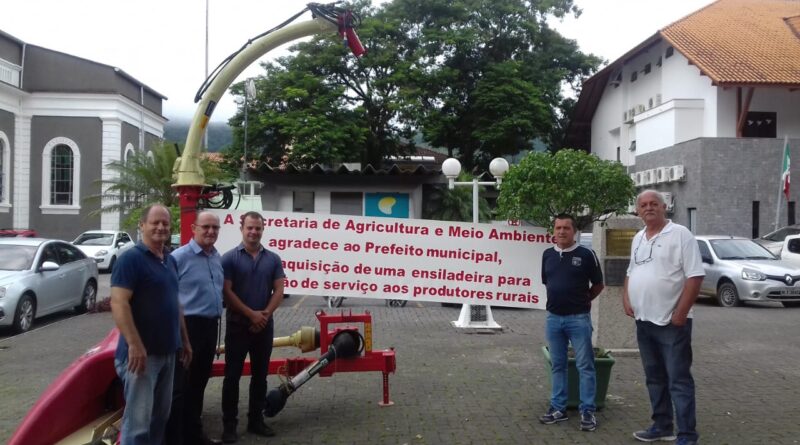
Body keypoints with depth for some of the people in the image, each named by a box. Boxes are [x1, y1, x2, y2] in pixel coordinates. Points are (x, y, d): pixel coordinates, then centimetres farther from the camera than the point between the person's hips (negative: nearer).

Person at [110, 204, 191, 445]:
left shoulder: (170, 261, 14)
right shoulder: (131, 258, -12)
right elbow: (118, 303, -21)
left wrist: (184, 341, 19)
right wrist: (135, 345, -27)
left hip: (167, 352, 9)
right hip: (141, 352, -8)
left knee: (160, 415, 17)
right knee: (138, 420, -5)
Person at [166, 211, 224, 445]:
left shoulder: (218, 258, 11)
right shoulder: (180, 256, -12)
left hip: (211, 326, 8)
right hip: (188, 326, -8)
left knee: (198, 383, 17)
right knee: (180, 386, -2)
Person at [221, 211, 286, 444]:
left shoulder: (273, 259, 6)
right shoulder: (230, 258, -4)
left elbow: (278, 292, 3)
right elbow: (227, 292, -10)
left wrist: (265, 314, -11)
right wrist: (251, 314, -14)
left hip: (264, 325, 3)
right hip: (238, 324, -3)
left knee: (260, 374, 10)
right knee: (233, 375, 1)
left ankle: (256, 419, 20)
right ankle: (229, 423, 9)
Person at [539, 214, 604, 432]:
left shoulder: (586, 254, -6)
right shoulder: (547, 255, 6)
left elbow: (598, 284, 4)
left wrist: (582, 300, 10)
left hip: (579, 318, -4)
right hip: (553, 317, 4)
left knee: (585, 366, 1)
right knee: (557, 365, 11)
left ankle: (587, 411, 8)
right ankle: (558, 408, 20)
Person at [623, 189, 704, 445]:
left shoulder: (680, 234, -9)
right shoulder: (638, 239, 13)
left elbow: (694, 276, -15)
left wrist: (680, 313, -18)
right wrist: (626, 299, 7)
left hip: (671, 323, -7)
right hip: (644, 321, 7)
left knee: (679, 380, -3)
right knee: (655, 378, 15)